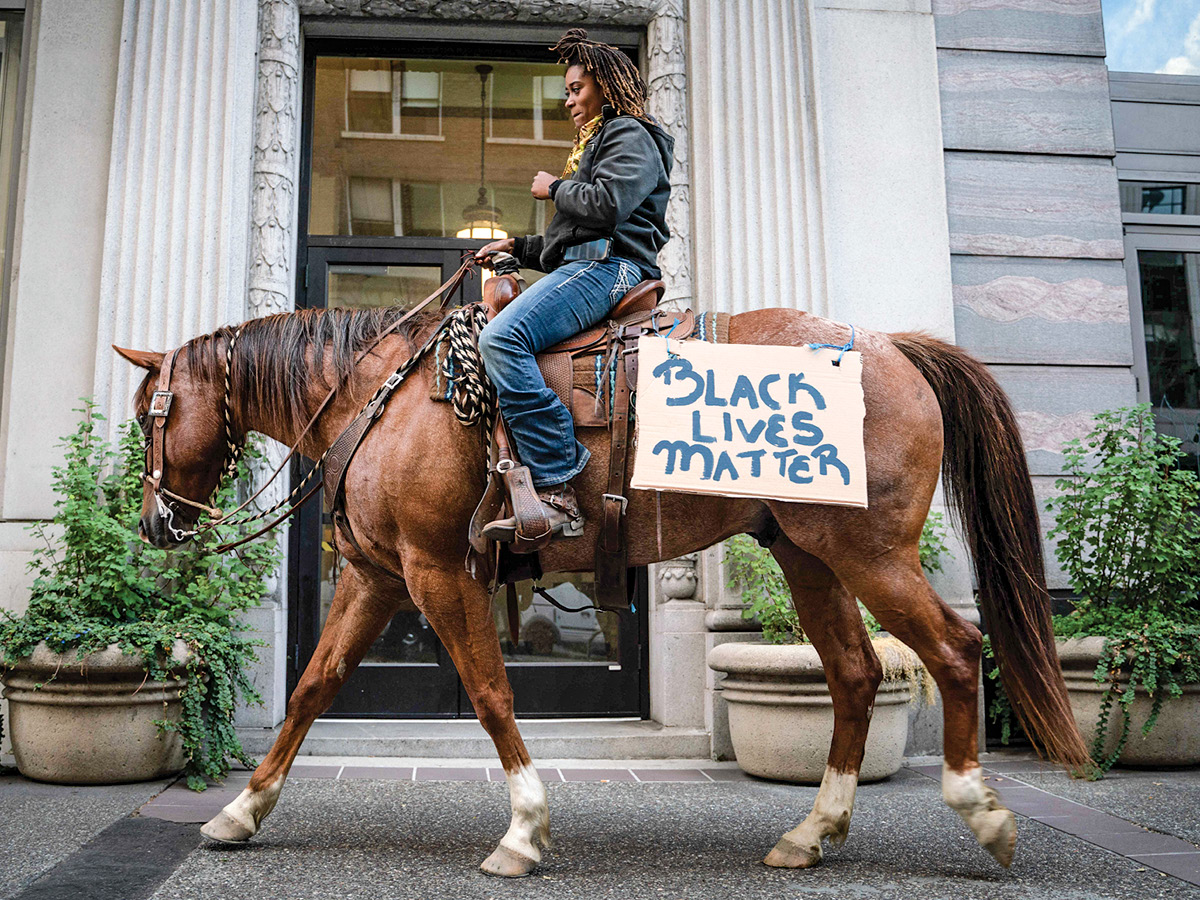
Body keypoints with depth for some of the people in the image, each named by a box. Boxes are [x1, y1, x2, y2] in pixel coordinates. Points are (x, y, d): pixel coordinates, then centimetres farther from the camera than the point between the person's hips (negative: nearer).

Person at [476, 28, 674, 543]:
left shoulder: (630, 135, 3)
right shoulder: (597, 142, 35)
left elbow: (606, 205, -17)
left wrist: (554, 187, 0)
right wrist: (517, 247, 23)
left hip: (607, 266, -11)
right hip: (583, 267, 11)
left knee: (501, 338, -31)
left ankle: (557, 492, -36)